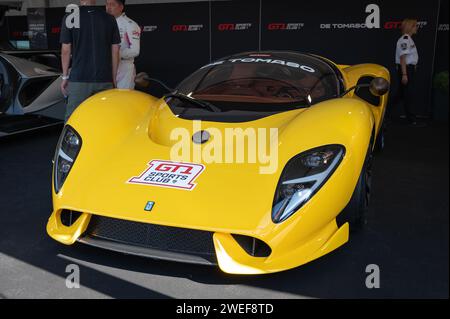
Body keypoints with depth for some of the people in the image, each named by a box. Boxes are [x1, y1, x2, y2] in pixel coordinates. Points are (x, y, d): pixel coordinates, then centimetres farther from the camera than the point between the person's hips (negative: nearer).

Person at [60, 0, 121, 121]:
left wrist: (65, 76, 8)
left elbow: (66, 50, -1)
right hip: (105, 80, 2)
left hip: (78, 80, -2)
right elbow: (115, 51, 4)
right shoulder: (109, 19, 3)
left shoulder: (70, 17, -2)